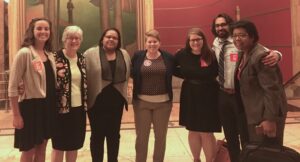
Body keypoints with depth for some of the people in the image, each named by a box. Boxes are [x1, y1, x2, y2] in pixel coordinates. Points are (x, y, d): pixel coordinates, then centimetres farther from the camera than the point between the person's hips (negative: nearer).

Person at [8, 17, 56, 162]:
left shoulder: (50, 55, 9)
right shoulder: (24, 53, -12)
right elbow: (13, 87, -13)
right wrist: (16, 115, -14)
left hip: (47, 106, 6)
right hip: (30, 106, -6)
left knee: (41, 149, 16)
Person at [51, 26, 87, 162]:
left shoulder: (82, 58, 8)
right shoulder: (56, 57, -8)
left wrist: (85, 104, 13)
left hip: (78, 107, 5)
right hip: (61, 108, -5)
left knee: (74, 144, 14)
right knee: (59, 145, 6)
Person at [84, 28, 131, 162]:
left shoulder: (124, 55, 7)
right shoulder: (90, 54, -6)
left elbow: (128, 75, 11)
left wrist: (124, 94, 6)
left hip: (116, 101, 4)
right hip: (97, 101, -3)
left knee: (114, 135, 14)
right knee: (97, 135, 7)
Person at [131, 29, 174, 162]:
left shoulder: (168, 57, -2)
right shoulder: (138, 56, -3)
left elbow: (174, 72, 5)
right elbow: (131, 73, 3)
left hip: (163, 102, 1)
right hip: (141, 102, 0)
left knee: (161, 135, 15)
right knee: (141, 135, 10)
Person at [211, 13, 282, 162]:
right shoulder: (215, 44, 4)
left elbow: (264, 52, -22)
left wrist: (275, 55, -41)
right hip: (223, 95, 6)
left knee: (246, 135, 7)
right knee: (230, 135, 20)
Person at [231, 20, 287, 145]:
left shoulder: (261, 56, -21)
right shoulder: (244, 54, 9)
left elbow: (271, 90, -24)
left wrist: (270, 119, -24)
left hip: (266, 114, -9)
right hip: (254, 114, 9)